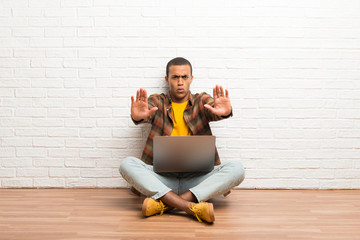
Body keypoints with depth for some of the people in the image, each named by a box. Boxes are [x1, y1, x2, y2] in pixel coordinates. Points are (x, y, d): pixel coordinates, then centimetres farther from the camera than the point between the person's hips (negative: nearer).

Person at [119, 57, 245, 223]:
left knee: (236, 169, -24)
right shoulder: (157, 102, 10)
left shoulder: (202, 101, 11)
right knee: (127, 164, -25)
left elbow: (215, 111, -11)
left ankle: (164, 203, -33)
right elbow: (144, 114, -12)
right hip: (162, 177, 0)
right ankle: (192, 207, -37)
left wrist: (225, 112, -37)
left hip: (197, 178, 0)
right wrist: (138, 116, -38)